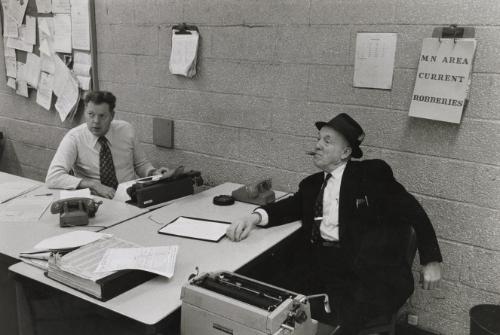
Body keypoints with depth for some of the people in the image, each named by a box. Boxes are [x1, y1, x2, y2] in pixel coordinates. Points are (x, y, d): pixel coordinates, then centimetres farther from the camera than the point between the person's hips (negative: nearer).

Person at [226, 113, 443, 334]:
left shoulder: (372, 173, 2)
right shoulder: (312, 184, 17)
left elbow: (413, 211, 3)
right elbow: (290, 206, 4)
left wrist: (431, 260, 0)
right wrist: (255, 217, -16)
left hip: (370, 270, -4)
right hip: (323, 265, 5)